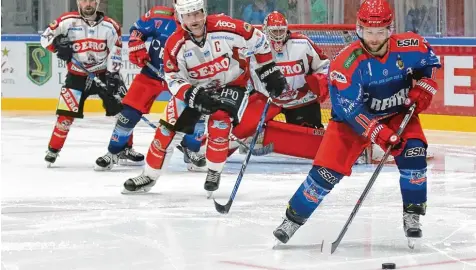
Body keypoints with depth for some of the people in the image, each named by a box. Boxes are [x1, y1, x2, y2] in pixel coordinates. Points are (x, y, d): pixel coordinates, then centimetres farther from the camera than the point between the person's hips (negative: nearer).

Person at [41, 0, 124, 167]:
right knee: (66, 113, -11)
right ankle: (53, 150, 4)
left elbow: (115, 51, -4)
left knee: (123, 109, -2)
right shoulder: (68, 21, -9)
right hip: (77, 76, -2)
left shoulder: (110, 26, -5)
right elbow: (46, 37, -3)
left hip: (103, 74, 2)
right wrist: (58, 44, -22)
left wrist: (113, 75, -12)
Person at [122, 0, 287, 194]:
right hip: (193, 89, 2)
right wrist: (194, 96, -35)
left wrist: (270, 71, -9)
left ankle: (214, 172, 0)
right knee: (170, 127, -5)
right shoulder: (175, 45, -22)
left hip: (232, 84, -2)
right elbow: (173, 79, -18)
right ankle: (149, 176, 10)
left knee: (219, 120, -24)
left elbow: (258, 41, -14)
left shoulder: (225, 28, -28)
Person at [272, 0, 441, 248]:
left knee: (413, 151, -22)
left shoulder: (409, 46, -19)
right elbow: (350, 110, -28)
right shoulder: (346, 63, -28)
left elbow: (430, 61, 4)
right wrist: (381, 135, -36)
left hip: (398, 113, 3)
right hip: (353, 116, -2)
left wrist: (422, 88, -14)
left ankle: (412, 214, -6)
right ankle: (293, 219, 4)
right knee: (327, 169, -11)